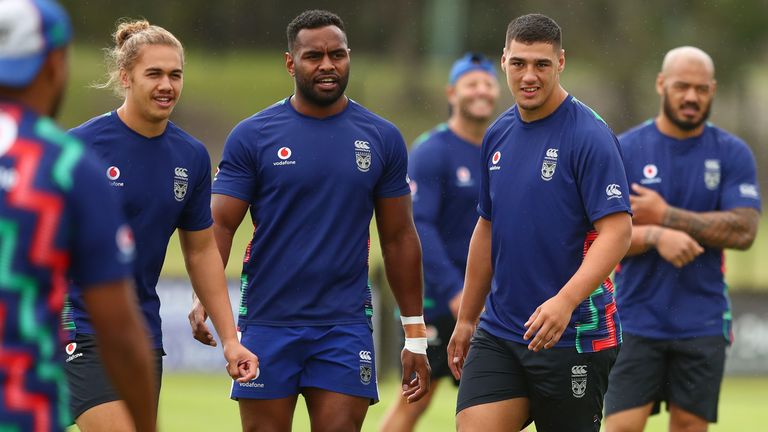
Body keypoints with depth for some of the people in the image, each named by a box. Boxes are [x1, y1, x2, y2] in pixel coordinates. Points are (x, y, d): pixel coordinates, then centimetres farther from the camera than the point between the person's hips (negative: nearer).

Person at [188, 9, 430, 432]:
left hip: (345, 325, 1)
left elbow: (399, 238, 10)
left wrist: (415, 334, 9)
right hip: (267, 322, 0)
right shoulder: (252, 136, 0)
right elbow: (219, 226, -4)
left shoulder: (382, 138, 5)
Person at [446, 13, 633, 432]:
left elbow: (617, 230, -18)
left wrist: (565, 301, -32)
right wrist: (465, 319, 21)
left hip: (574, 335, -6)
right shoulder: (498, 135, 10)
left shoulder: (589, 136, -11)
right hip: (499, 333, 6)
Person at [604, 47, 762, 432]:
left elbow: (743, 231, -9)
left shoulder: (732, 154, 2)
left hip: (702, 324, 1)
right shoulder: (623, 151, 1)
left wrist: (664, 216, -12)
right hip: (635, 323, -1)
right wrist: (656, 237, -24)